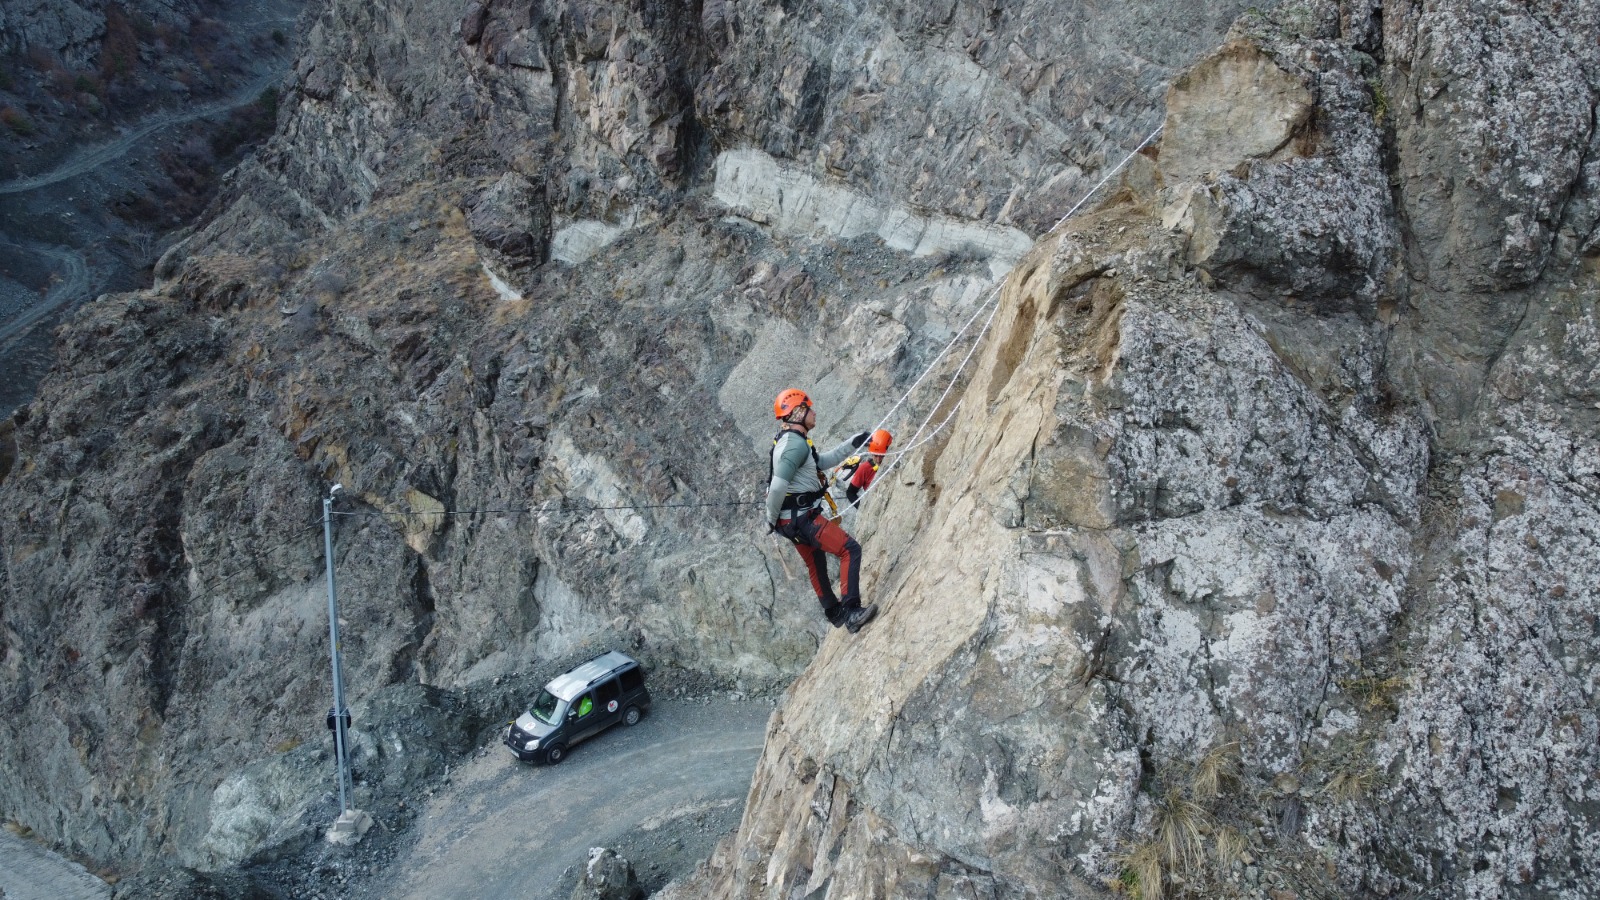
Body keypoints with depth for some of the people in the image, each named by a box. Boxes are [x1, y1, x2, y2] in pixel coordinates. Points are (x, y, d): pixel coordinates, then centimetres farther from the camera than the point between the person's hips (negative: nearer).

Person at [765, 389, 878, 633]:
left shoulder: (789, 441, 14)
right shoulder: (796, 443, -19)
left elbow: (822, 462, 28)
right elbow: (778, 486, -27)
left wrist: (851, 444, 23)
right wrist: (771, 519, -14)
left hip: (792, 519, 11)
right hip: (803, 517, -11)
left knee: (816, 566, 25)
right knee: (850, 549, -11)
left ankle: (834, 613, 41)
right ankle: (850, 611, -17)